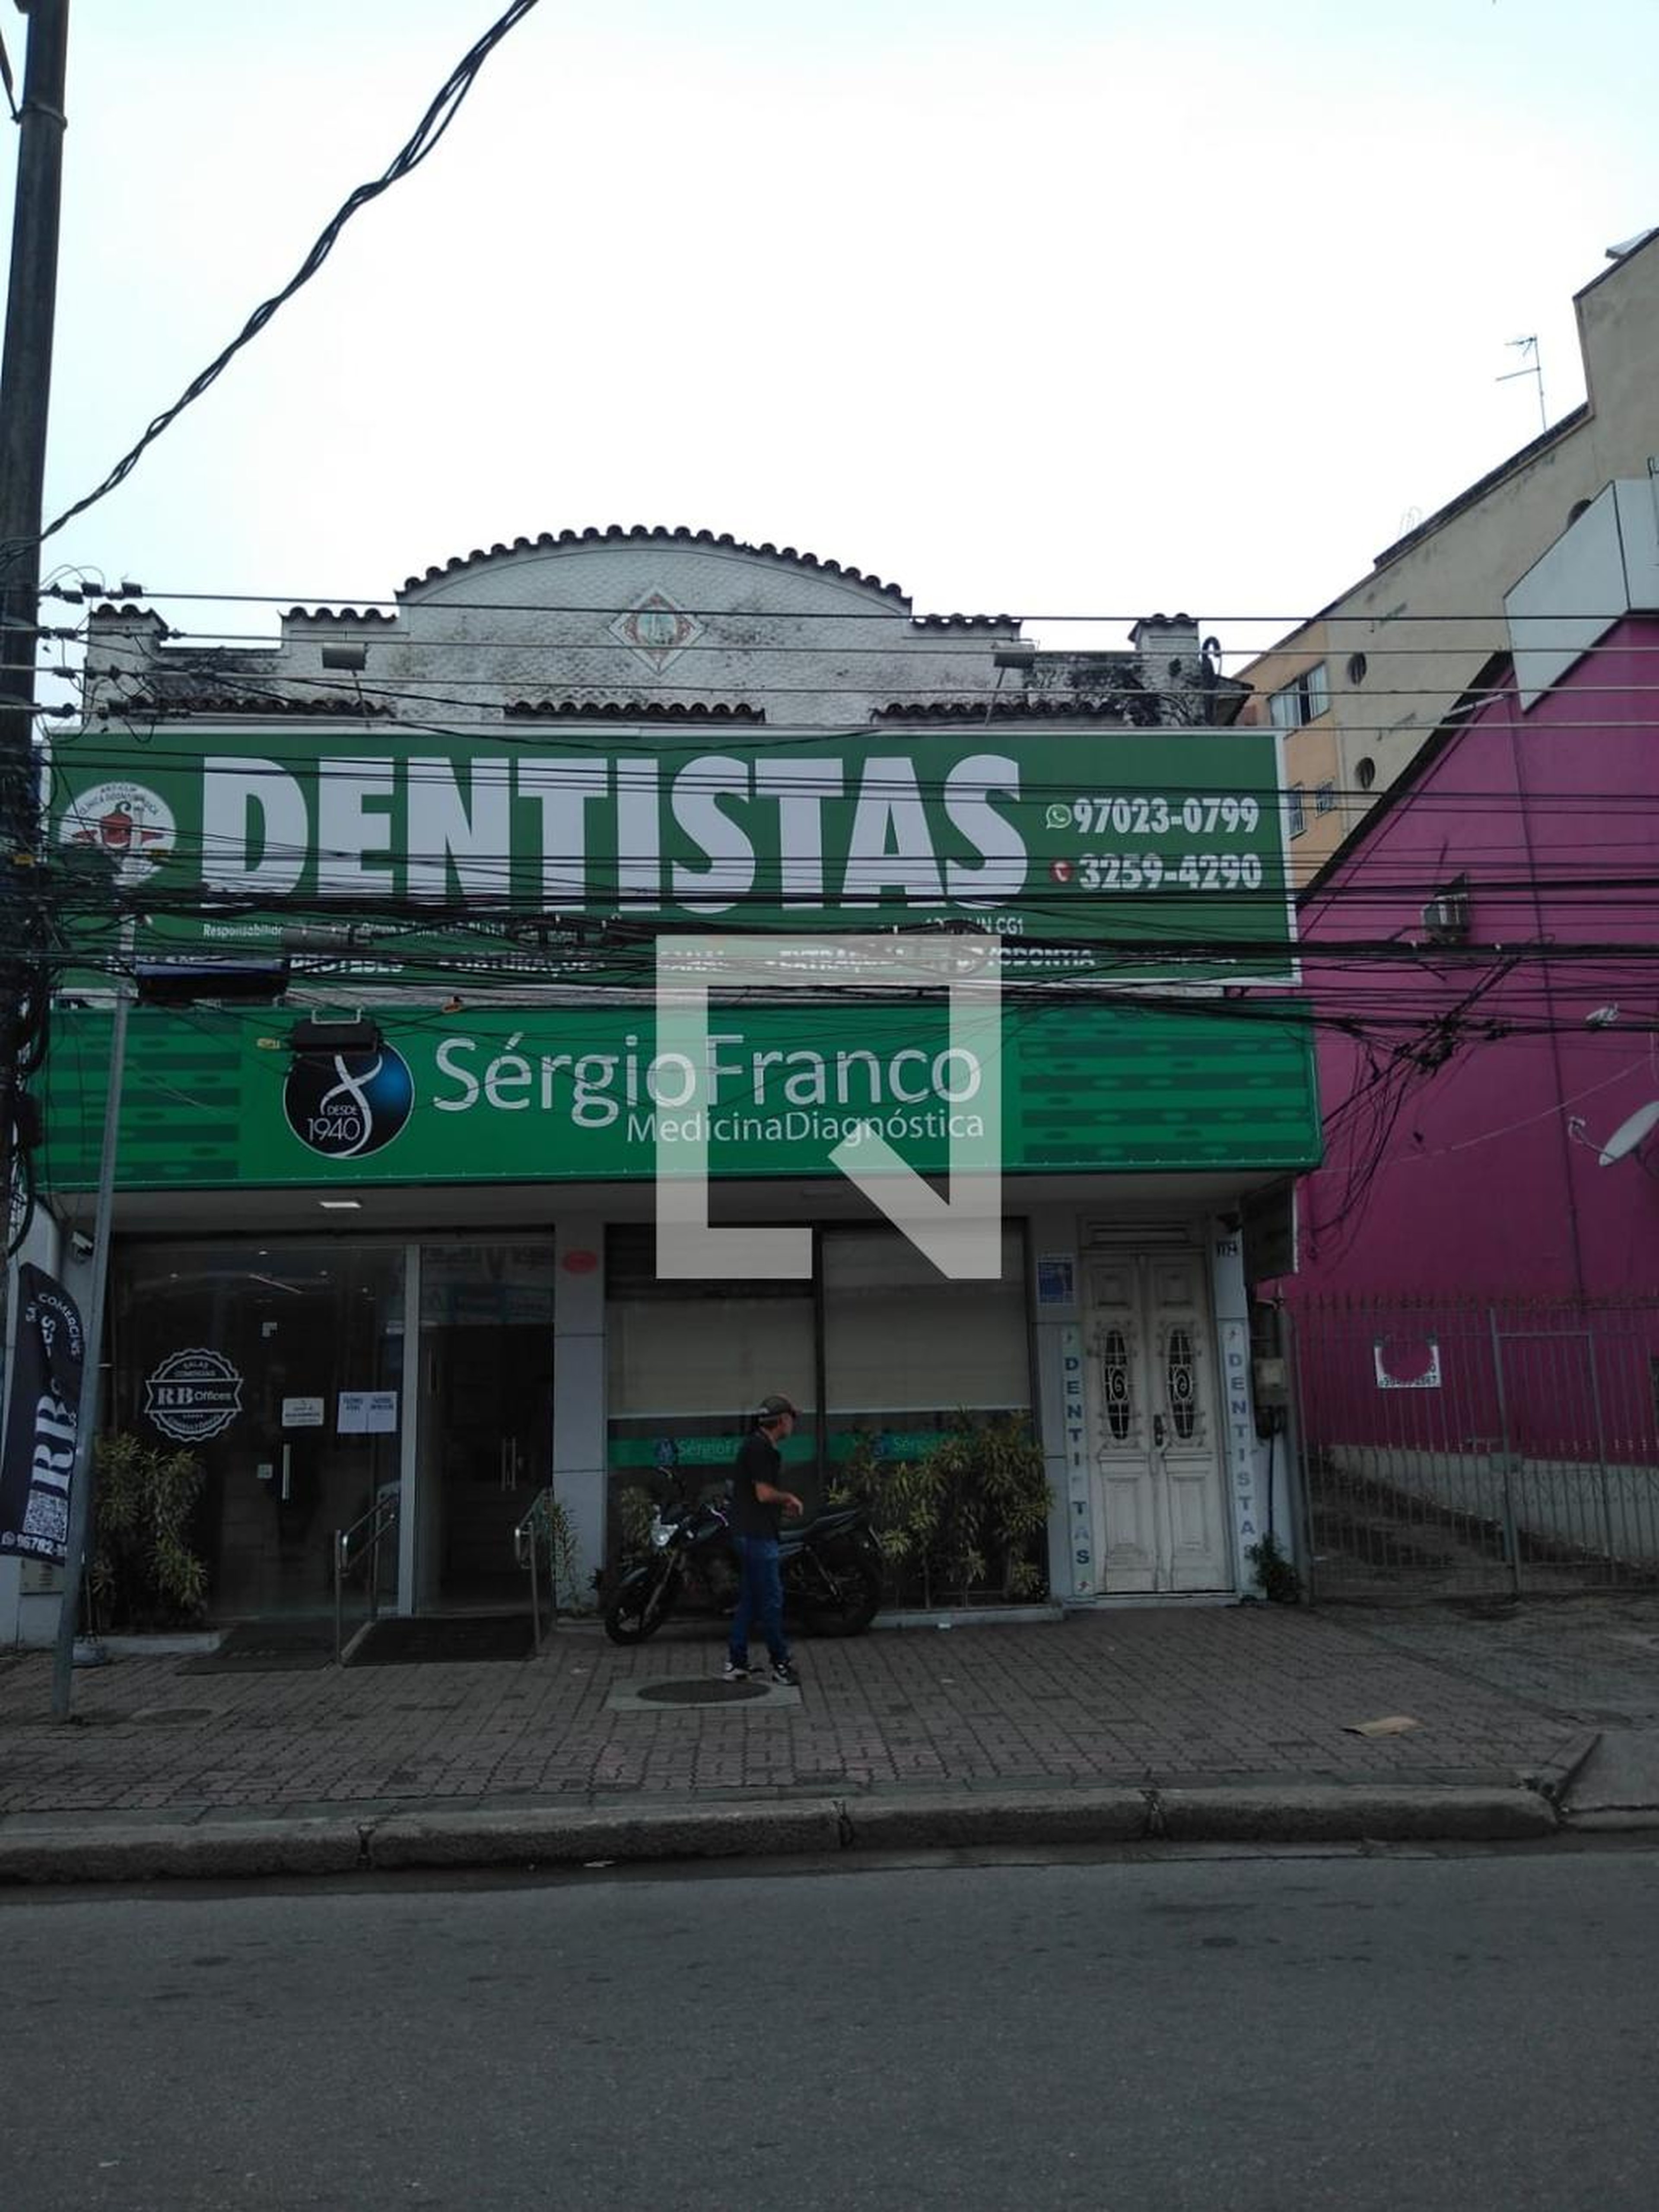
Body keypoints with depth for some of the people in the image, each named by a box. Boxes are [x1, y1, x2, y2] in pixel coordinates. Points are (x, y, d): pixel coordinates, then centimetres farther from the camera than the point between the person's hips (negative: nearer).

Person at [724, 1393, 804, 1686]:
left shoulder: (755, 1445, 16)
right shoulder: (761, 1448, -16)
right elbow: (764, 1494, -21)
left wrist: (782, 1504, 15)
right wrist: (789, 1497, -3)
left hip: (749, 1533, 10)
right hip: (757, 1534, -10)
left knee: (750, 1599, 12)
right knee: (771, 1599, -4)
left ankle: (736, 1664, 15)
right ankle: (781, 1664, 2)